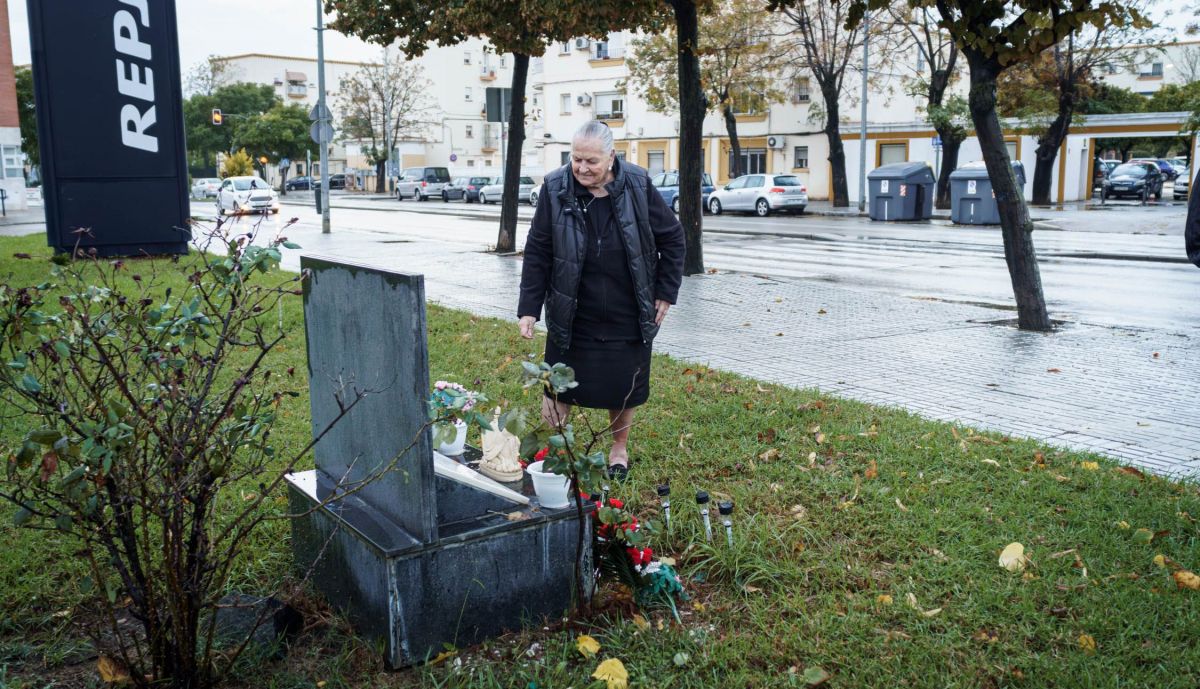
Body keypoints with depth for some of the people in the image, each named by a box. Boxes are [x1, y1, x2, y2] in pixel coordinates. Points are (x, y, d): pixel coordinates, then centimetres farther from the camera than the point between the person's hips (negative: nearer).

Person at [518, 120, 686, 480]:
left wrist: (666, 293, 1)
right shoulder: (556, 189, -10)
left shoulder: (638, 185, -9)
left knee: (623, 386, 12)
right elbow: (537, 252, -5)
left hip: (628, 316, 1)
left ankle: (619, 449, 35)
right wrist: (529, 308, -8)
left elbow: (672, 238, 2)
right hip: (572, 316, 0)